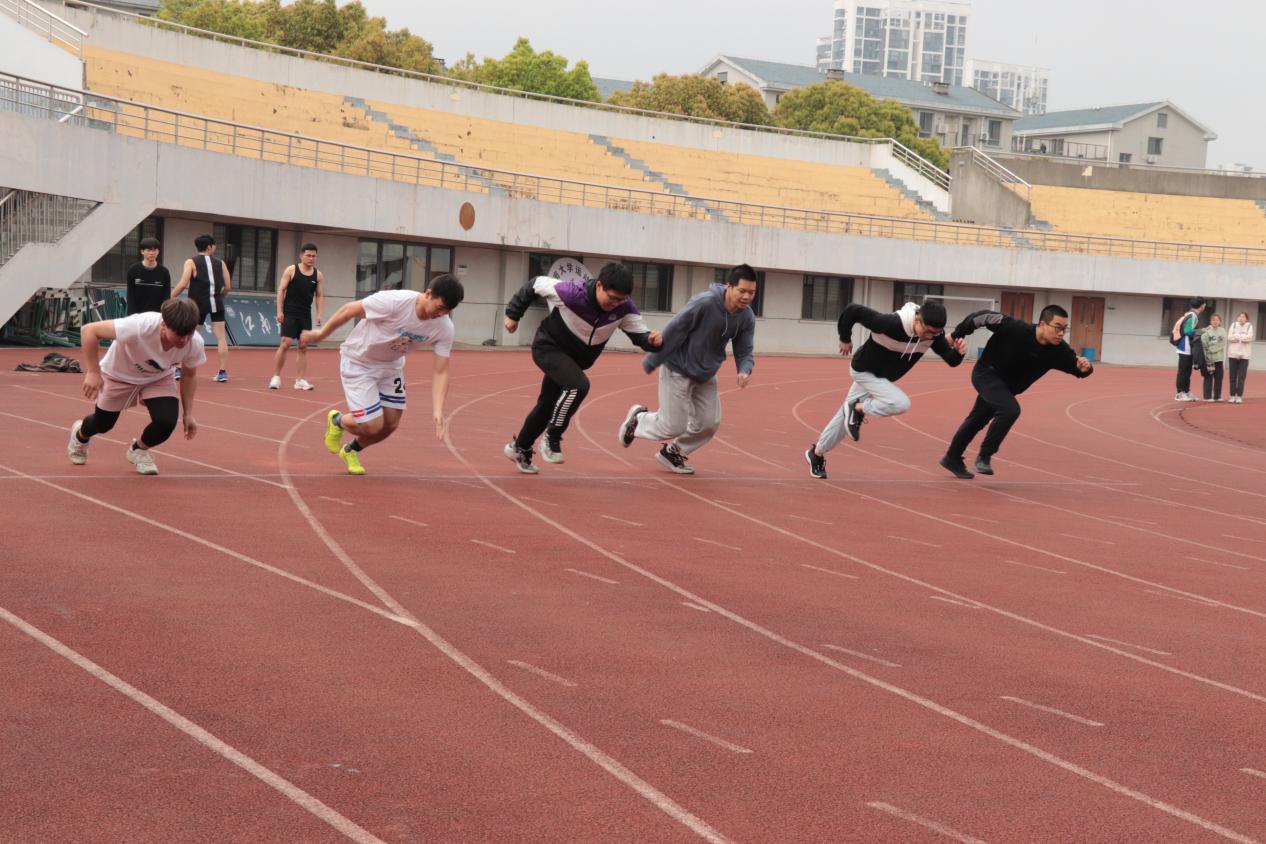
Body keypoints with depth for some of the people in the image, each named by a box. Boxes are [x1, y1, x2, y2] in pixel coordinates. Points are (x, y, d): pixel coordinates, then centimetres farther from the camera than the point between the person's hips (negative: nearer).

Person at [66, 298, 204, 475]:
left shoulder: (194, 344, -29)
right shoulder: (140, 327, -44)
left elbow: (190, 376, -7)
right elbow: (89, 330, -36)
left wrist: (188, 414, -7)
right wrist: (92, 372, -37)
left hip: (159, 378, 2)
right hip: (119, 375, -2)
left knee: (166, 422, -20)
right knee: (103, 424, 14)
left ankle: (138, 450, 15)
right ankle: (80, 434, 55)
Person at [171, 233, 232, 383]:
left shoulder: (191, 262, -1)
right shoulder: (220, 263, 7)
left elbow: (183, 284, -12)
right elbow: (228, 287, 4)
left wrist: (170, 298, -3)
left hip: (198, 304, -1)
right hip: (216, 304, 1)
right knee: (221, 337, 5)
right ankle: (223, 372, 1)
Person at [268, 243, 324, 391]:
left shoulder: (318, 275, 6)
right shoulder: (291, 270, -3)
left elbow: (320, 296, 9)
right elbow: (281, 290, -3)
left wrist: (319, 315, -2)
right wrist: (279, 311, -11)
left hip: (305, 315, 4)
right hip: (289, 313, -4)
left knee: (303, 347, 2)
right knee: (285, 344, -9)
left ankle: (301, 380, 4)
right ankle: (275, 377, -1)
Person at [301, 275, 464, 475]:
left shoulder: (444, 328, -20)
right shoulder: (393, 301, -36)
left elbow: (441, 373, -15)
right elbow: (348, 310, -21)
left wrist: (437, 411, -29)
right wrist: (320, 334, -7)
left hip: (391, 365, 6)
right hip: (357, 361, -6)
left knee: (390, 425, 4)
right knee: (372, 426, -12)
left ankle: (351, 451, 36)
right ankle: (337, 420, 24)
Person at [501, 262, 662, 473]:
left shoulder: (625, 308, -21)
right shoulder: (571, 293, -33)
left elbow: (640, 335, -17)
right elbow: (536, 284, -19)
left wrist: (651, 340, -42)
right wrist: (513, 314, -8)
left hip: (574, 360, 6)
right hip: (549, 348, -6)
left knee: (548, 405, 18)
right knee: (579, 385, -30)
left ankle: (519, 449, 41)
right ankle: (552, 439, -13)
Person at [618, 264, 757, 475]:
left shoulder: (746, 317, -8)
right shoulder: (704, 303, -28)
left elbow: (744, 351, -2)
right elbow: (674, 331, -22)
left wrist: (745, 370, -25)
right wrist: (651, 361, -16)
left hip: (705, 376, 7)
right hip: (678, 370, -7)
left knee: (709, 423, 5)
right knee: (674, 426, -3)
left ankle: (673, 452, 30)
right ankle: (638, 418, 28)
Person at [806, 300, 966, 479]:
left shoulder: (934, 333, -20)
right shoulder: (890, 324, -38)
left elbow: (951, 360, -14)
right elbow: (853, 310, -30)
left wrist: (958, 352, -38)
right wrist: (845, 339, -14)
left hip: (882, 377, 6)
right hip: (864, 371, -6)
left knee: (847, 416, 19)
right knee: (901, 404, -26)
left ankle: (816, 453, 38)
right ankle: (858, 409, -2)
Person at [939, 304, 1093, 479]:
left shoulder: (1059, 350, -24)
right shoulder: (1015, 329, -36)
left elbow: (1077, 367, -14)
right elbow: (985, 316, -26)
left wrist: (1085, 368, -39)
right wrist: (957, 334, -16)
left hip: (1007, 386, 6)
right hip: (986, 374, -6)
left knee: (977, 420, 23)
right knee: (1010, 410, -28)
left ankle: (952, 459, 44)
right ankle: (984, 456, -12)